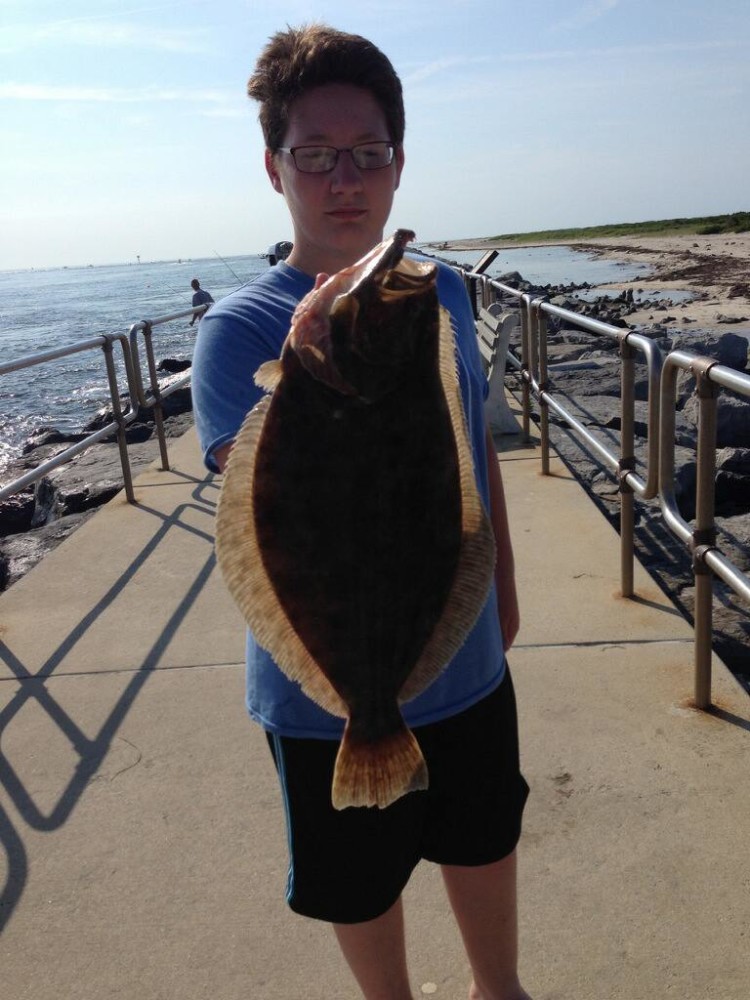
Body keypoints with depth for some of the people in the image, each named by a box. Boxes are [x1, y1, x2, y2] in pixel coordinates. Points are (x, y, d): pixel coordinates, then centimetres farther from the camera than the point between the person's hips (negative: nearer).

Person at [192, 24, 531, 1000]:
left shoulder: (444, 294, -3)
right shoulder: (239, 331, -19)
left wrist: (504, 585, 15)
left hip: (469, 663, 5)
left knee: (484, 846, 27)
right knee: (365, 887, 20)